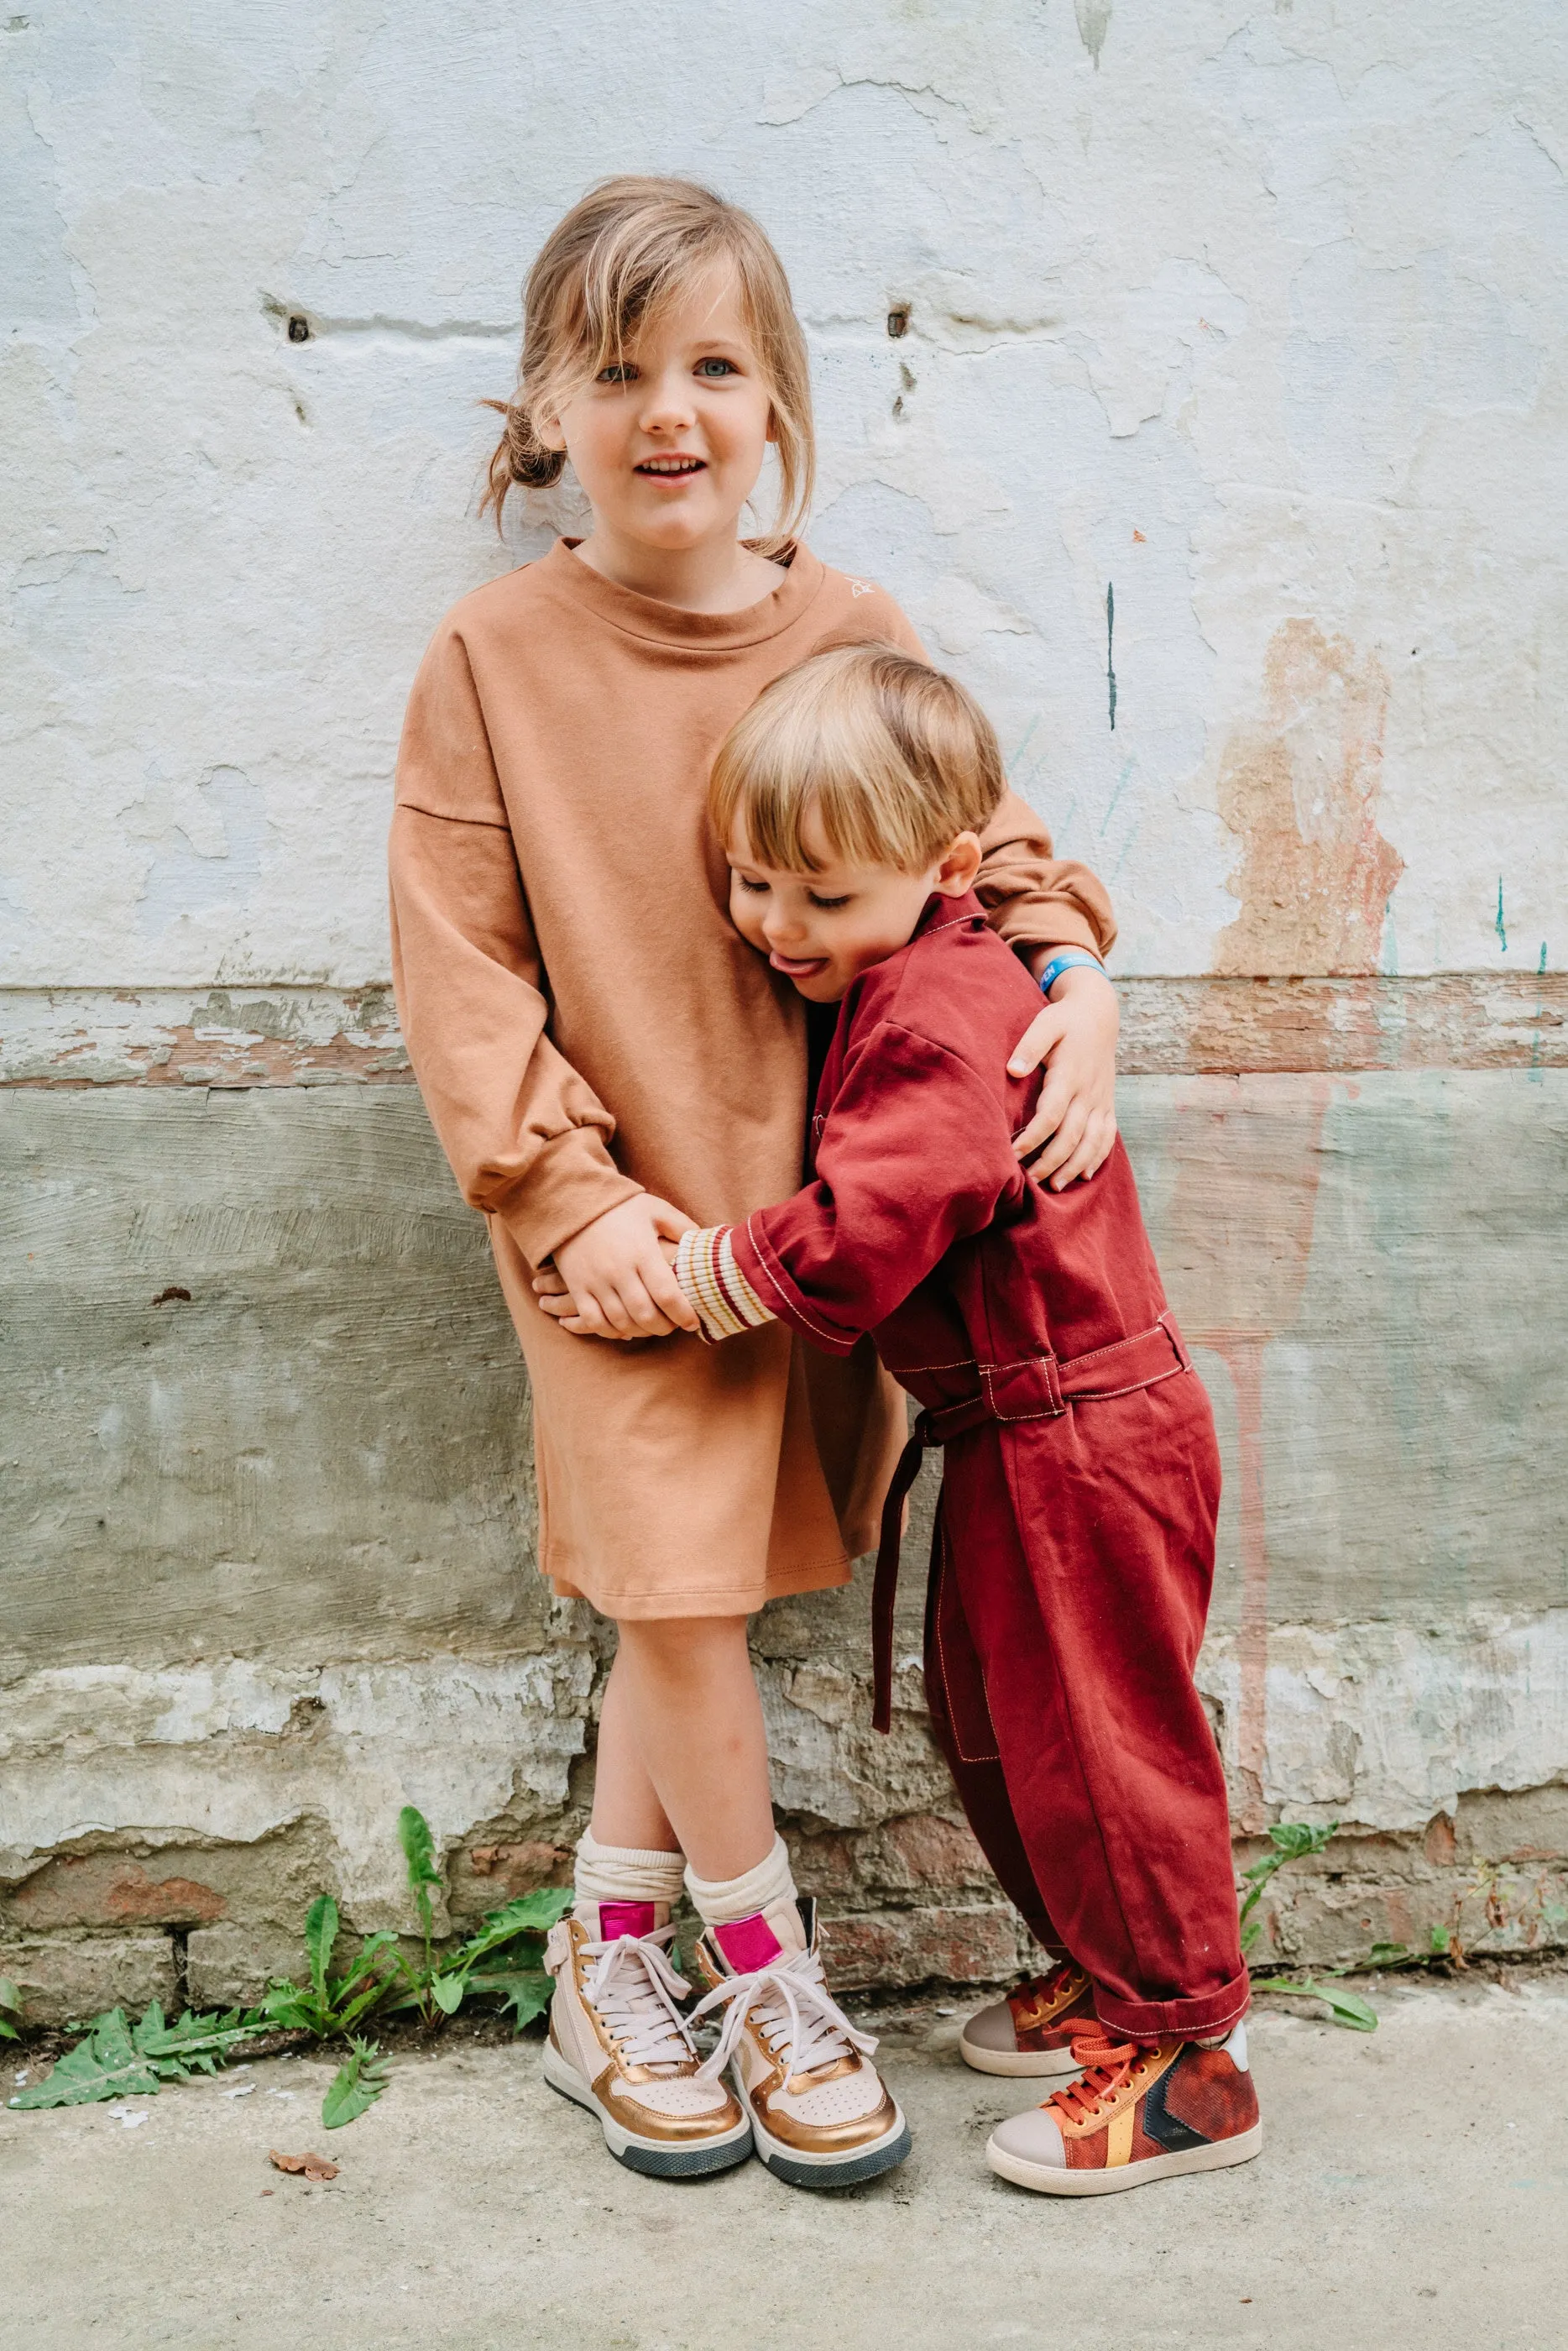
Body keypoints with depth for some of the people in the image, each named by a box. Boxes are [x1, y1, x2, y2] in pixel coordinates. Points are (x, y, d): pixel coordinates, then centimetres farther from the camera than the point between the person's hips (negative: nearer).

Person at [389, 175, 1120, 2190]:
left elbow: (976, 837, 12)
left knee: (692, 1588, 12)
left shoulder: (855, 633, 1)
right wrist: (571, 1191, -14)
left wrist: (1071, 975, -6)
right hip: (626, 1214, -3)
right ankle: (770, 1983, 23)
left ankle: (609, 1959, 30)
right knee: (683, 1590, 1)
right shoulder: (494, 655, -7)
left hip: (821, 1188, 3)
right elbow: (457, 962, -8)